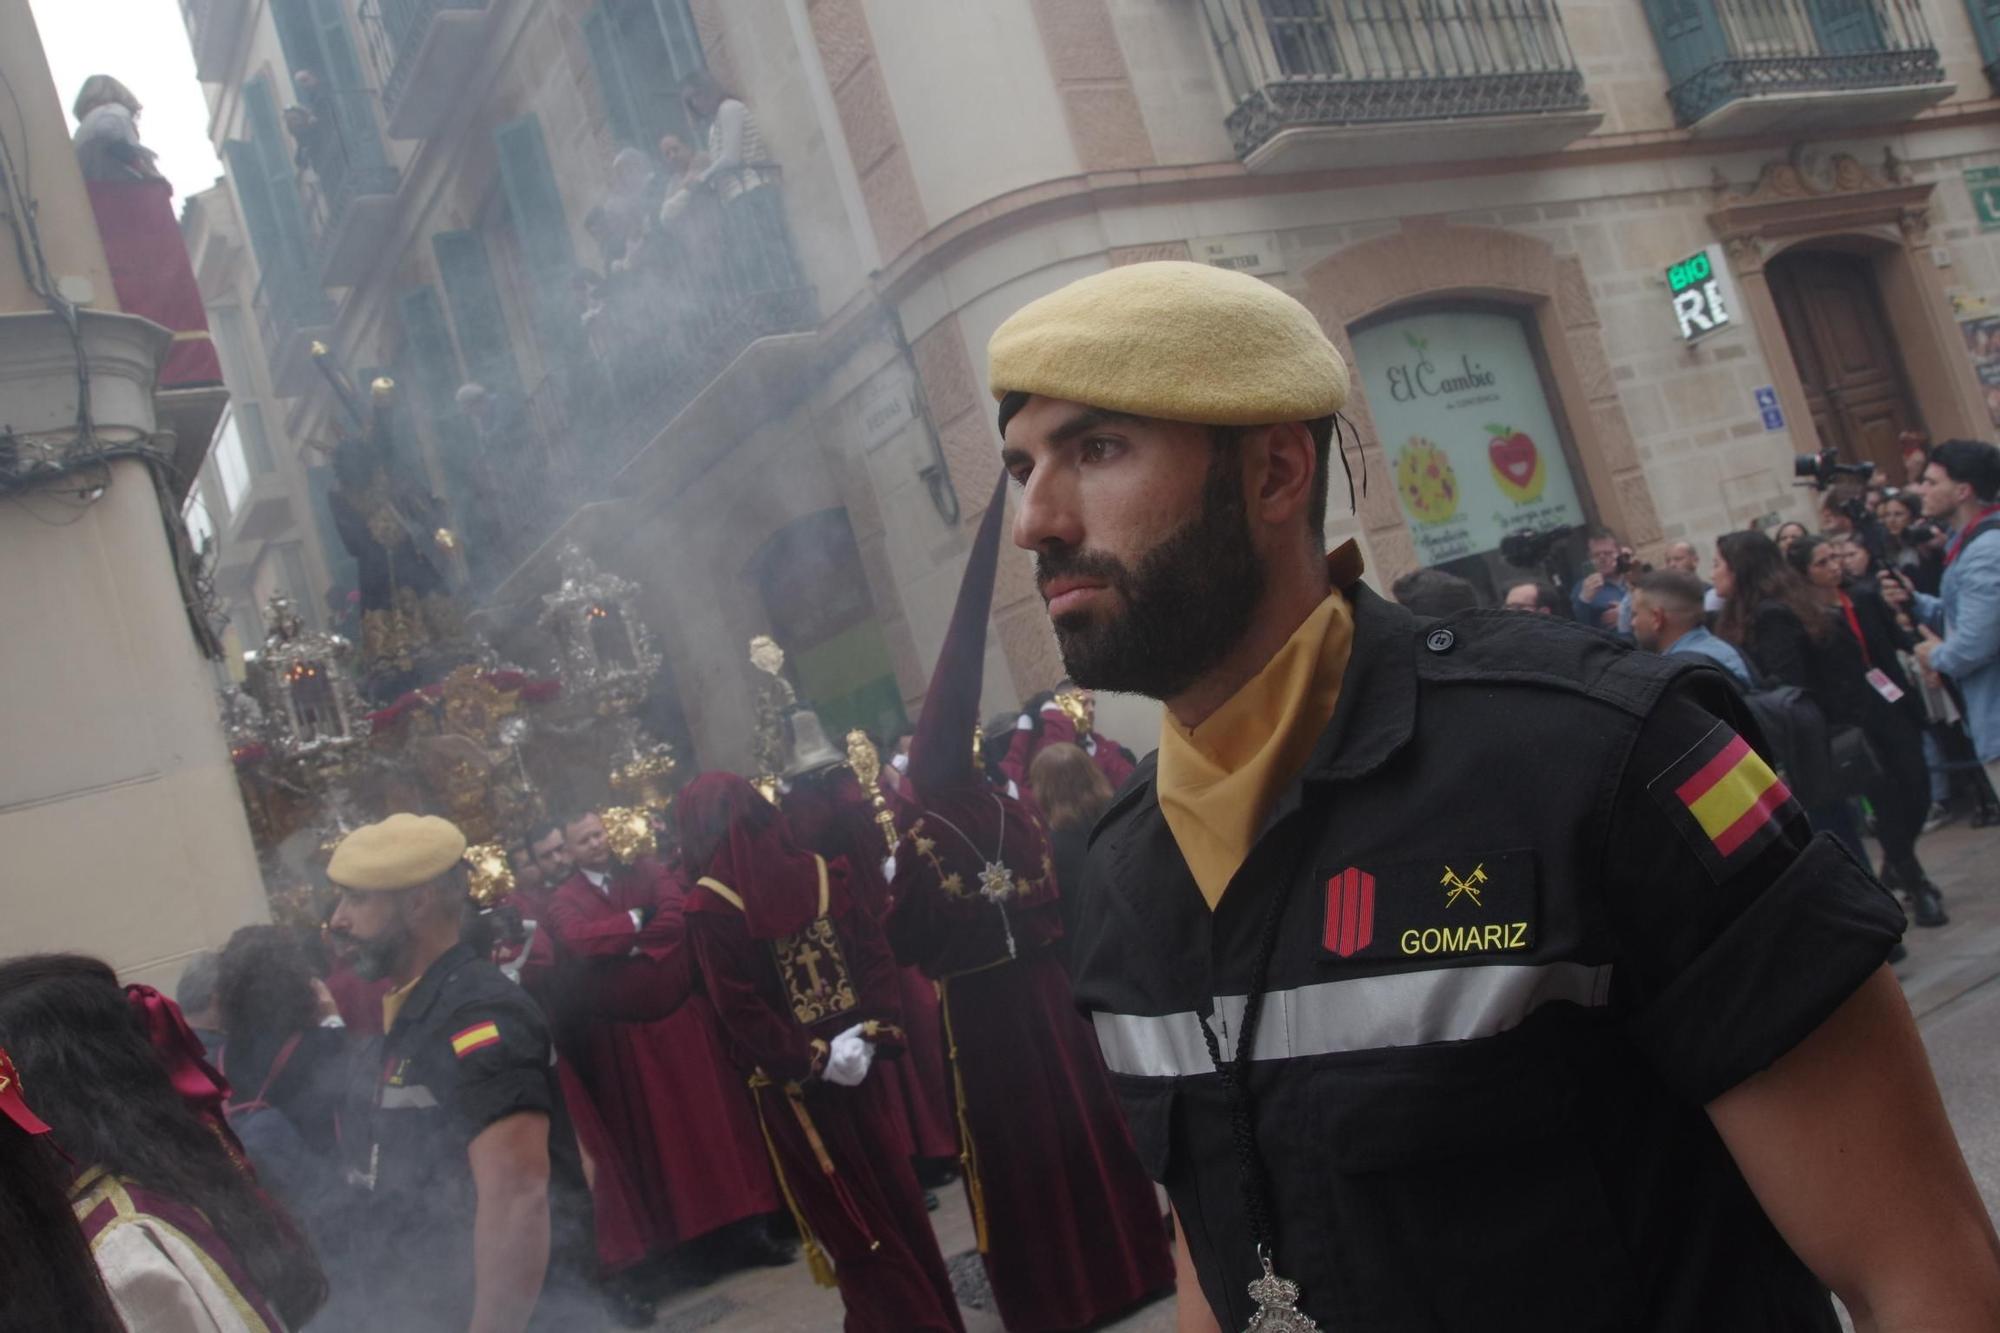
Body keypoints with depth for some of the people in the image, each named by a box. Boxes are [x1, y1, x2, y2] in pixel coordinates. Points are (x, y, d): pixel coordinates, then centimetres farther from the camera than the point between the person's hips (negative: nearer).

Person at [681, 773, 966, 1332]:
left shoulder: (709, 904, -12)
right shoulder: (820, 872, 0)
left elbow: (738, 1008, -15)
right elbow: (877, 956, -2)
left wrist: (808, 1058, -10)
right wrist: (874, 1033, -5)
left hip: (795, 1082, -3)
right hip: (861, 1064, 4)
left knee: (844, 1211, 10)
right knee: (895, 1194, 16)